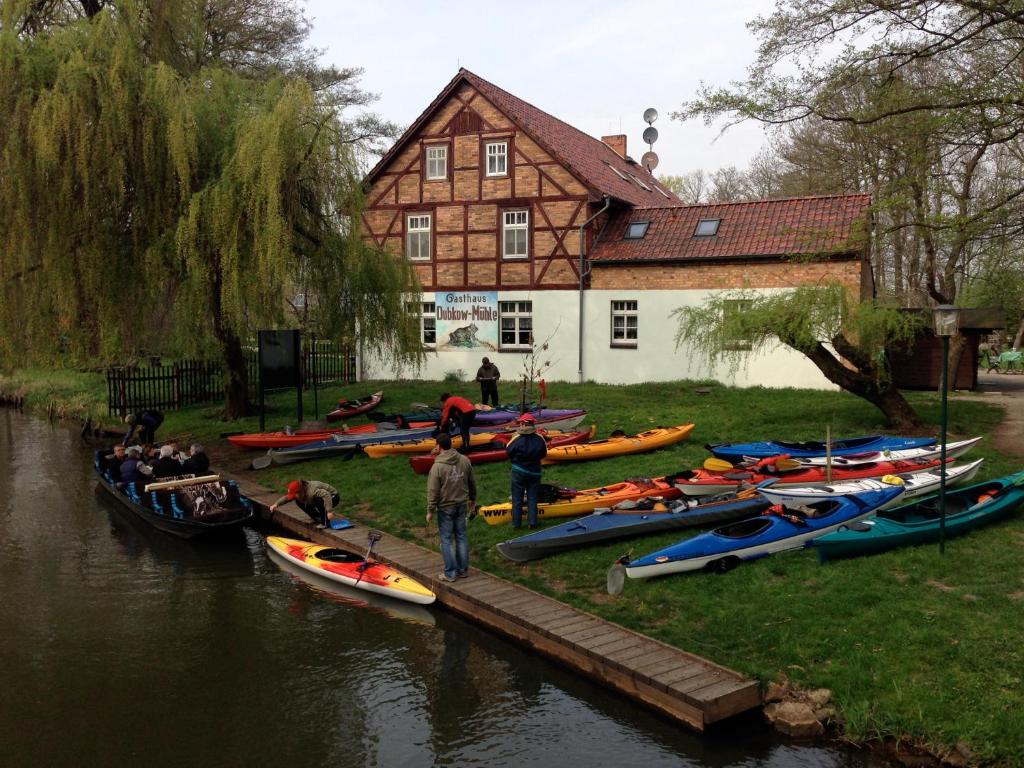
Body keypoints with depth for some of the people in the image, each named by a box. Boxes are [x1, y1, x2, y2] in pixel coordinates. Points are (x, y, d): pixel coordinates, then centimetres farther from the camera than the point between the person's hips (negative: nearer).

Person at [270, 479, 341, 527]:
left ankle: (325, 522, -20)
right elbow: (286, 497, -6)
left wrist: (329, 511, -52)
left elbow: (326, 495, -48)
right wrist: (276, 504, -22)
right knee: (299, 502, -1)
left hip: (333, 498, -8)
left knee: (319, 501, -40)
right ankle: (318, 518, 10)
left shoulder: (311, 491, -37)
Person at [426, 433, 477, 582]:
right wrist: (472, 499, 24)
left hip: (445, 508, -5)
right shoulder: (465, 461, -2)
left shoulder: (437, 466, -17)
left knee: (447, 540, 5)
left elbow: (433, 491, -14)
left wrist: (430, 511, -6)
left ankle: (450, 573, 9)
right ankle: (463, 570, 20)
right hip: (462, 505, 5)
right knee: (462, 537, 13)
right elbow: (472, 483, 9)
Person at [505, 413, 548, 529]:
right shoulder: (539, 439, -9)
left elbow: (508, 451, -6)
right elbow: (544, 454, 2)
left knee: (517, 498, 9)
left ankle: (516, 523, 12)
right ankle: (532, 522, 9)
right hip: (534, 472, 2)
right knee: (532, 498, 11)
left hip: (518, 472, -2)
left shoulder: (516, 439, -16)